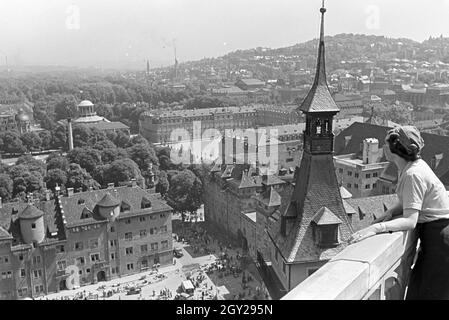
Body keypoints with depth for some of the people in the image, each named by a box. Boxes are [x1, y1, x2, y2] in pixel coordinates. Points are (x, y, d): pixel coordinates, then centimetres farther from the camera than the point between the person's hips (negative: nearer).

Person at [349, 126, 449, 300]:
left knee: (431, 293, -2)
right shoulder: (413, 165, 5)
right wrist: (391, 212, -10)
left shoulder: (413, 174, -24)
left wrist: (376, 228, -42)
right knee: (416, 289, 14)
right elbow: (406, 203, 10)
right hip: (430, 234, 9)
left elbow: (410, 221, -31)